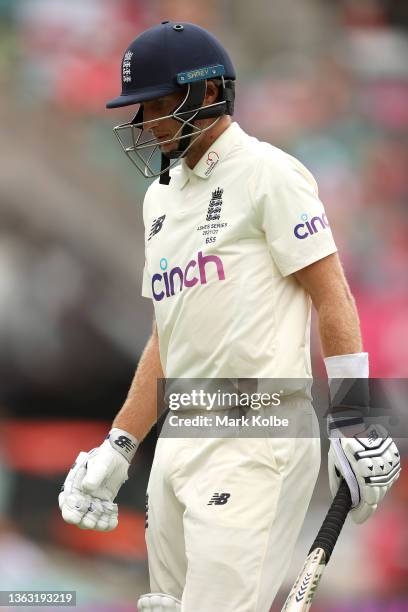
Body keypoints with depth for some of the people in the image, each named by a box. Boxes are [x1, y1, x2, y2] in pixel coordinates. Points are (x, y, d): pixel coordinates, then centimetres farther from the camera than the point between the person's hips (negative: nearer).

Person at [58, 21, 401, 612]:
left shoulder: (268, 173, -5)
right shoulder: (161, 197, 21)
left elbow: (332, 298, -9)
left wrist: (354, 425, -15)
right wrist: (116, 450, 20)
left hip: (256, 440, -8)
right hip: (180, 440, 8)